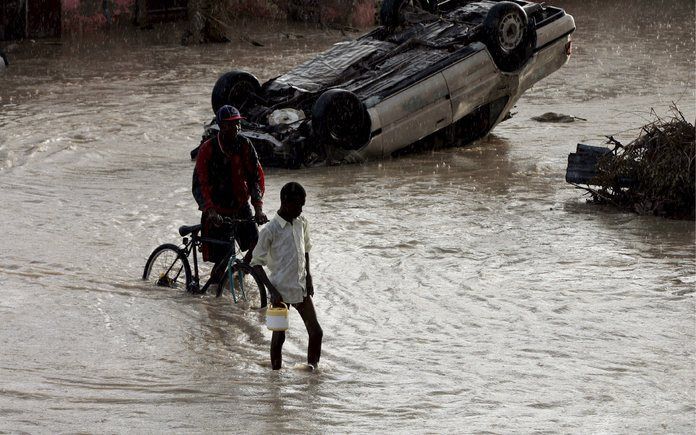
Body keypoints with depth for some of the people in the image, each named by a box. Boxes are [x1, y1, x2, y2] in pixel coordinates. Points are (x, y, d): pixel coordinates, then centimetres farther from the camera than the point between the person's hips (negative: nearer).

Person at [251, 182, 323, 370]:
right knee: (279, 336, 0)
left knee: (316, 332, 5)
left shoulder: (301, 223, 3)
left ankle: (313, 368, 19)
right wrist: (272, 290, -18)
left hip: (301, 289, 6)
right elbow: (256, 263, -12)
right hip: (281, 291, -6)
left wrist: (308, 277, 9)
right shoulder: (270, 231, -16)